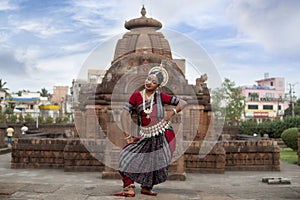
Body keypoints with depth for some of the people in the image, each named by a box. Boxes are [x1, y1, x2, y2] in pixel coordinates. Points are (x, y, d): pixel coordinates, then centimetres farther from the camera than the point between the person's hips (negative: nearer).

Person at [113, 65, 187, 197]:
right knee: (127, 156, -12)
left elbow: (182, 103, 7)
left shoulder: (160, 96, 2)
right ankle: (129, 189, -4)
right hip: (145, 136, 1)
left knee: (156, 164, 5)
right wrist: (127, 136, -12)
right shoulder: (136, 96, 2)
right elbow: (125, 114, -5)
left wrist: (172, 112, -11)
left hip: (163, 135, 0)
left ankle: (146, 188, 27)